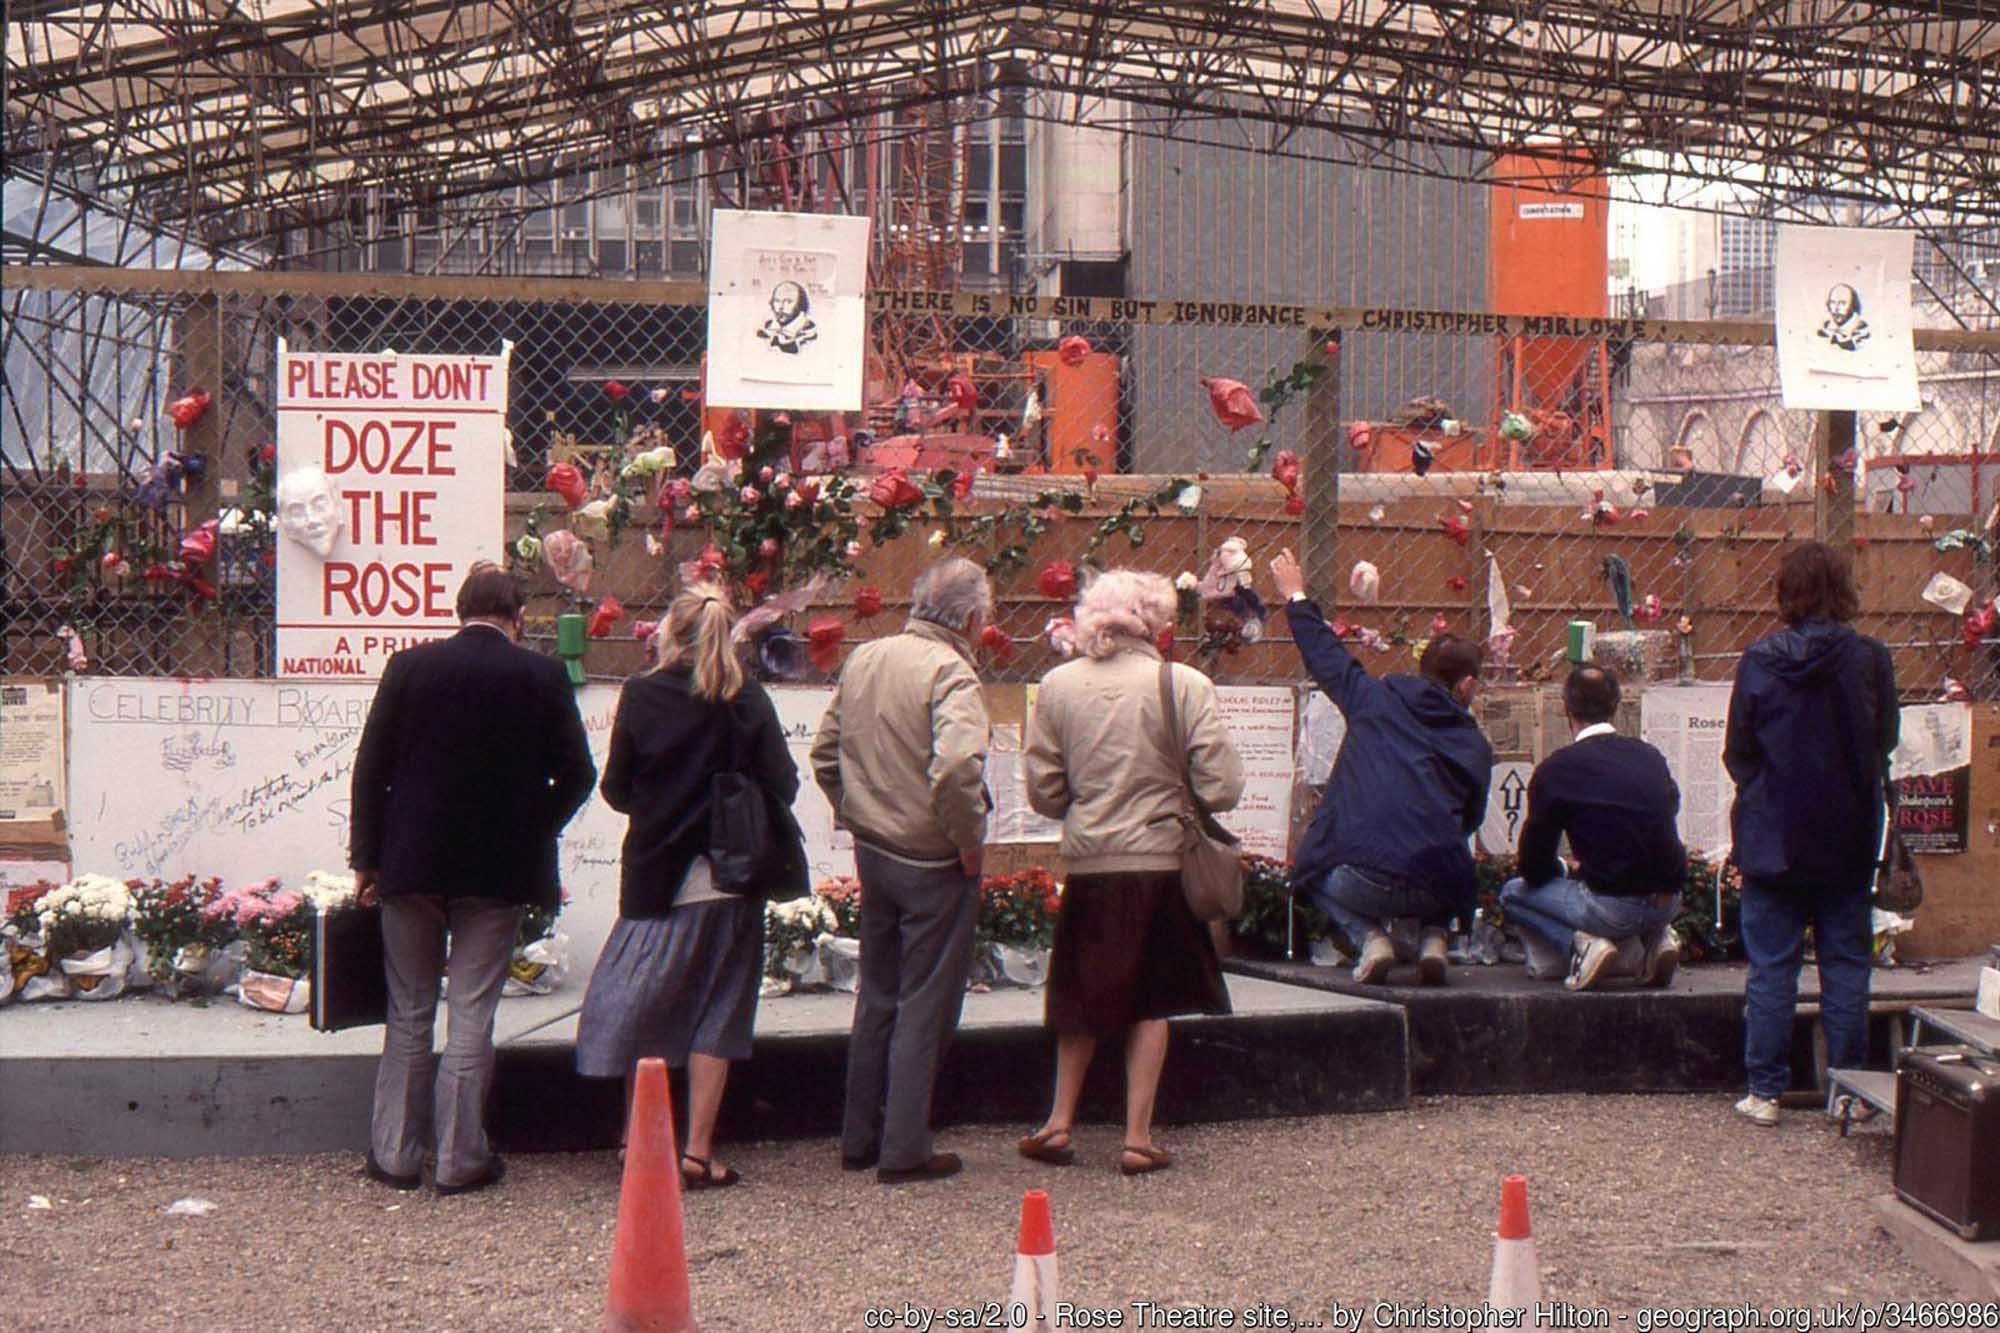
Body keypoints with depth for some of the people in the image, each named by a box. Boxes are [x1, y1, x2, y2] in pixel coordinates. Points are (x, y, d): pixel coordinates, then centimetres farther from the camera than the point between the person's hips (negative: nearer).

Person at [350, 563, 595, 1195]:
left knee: (408, 1013, 12)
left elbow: (371, 768, -1)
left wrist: (366, 857, 6)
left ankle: (396, 1153, 17)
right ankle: (459, 1158, 8)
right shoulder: (542, 675, -6)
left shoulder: (410, 666, -3)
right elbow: (576, 775, -3)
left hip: (412, 862, 1)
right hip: (501, 870, -1)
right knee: (472, 1013, 5)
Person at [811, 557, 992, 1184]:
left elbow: (824, 753, 13)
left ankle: (859, 1138, 27)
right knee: (925, 1007, 3)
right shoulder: (950, 673, -18)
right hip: (932, 862, -7)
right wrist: (970, 841, -18)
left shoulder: (863, 660, 6)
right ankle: (904, 1150, 8)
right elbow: (956, 768, -32)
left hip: (873, 851, 7)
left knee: (877, 997, 18)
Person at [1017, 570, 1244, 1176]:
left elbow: (1043, 790, 0)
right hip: (1161, 860, -2)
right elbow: (1223, 786, -10)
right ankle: (1137, 1138, 14)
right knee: (1151, 1003, 11)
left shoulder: (1058, 684, -4)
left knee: (1082, 997, 18)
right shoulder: (1185, 685, -10)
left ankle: (1059, 1124, 21)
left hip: (1088, 861, 2)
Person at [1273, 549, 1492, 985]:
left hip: (1362, 876, -2)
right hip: (1435, 892, 2)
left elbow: (1325, 654, 21)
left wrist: (1297, 597, 36)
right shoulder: (1476, 747, 12)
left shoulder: (1376, 700, 7)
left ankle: (1371, 937, 7)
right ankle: (1429, 937, 10)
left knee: (1314, 871, 33)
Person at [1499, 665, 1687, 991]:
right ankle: (1654, 939, 11)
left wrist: (1564, 869, 23)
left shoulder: (1556, 769, -7)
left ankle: (1581, 942, -5)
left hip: (1613, 908, -5)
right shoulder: (1650, 756, 8)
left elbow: (1533, 869, -2)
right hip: (1667, 905, 5)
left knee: (1513, 893, 17)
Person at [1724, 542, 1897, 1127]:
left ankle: (1764, 1090, 9)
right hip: (1848, 841, 1)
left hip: (1773, 838, 0)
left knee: (1770, 968, 5)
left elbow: (1737, 754, -1)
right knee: (1845, 966, 9)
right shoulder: (1871, 659, -8)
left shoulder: (1759, 661, -9)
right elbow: (1886, 744, 4)